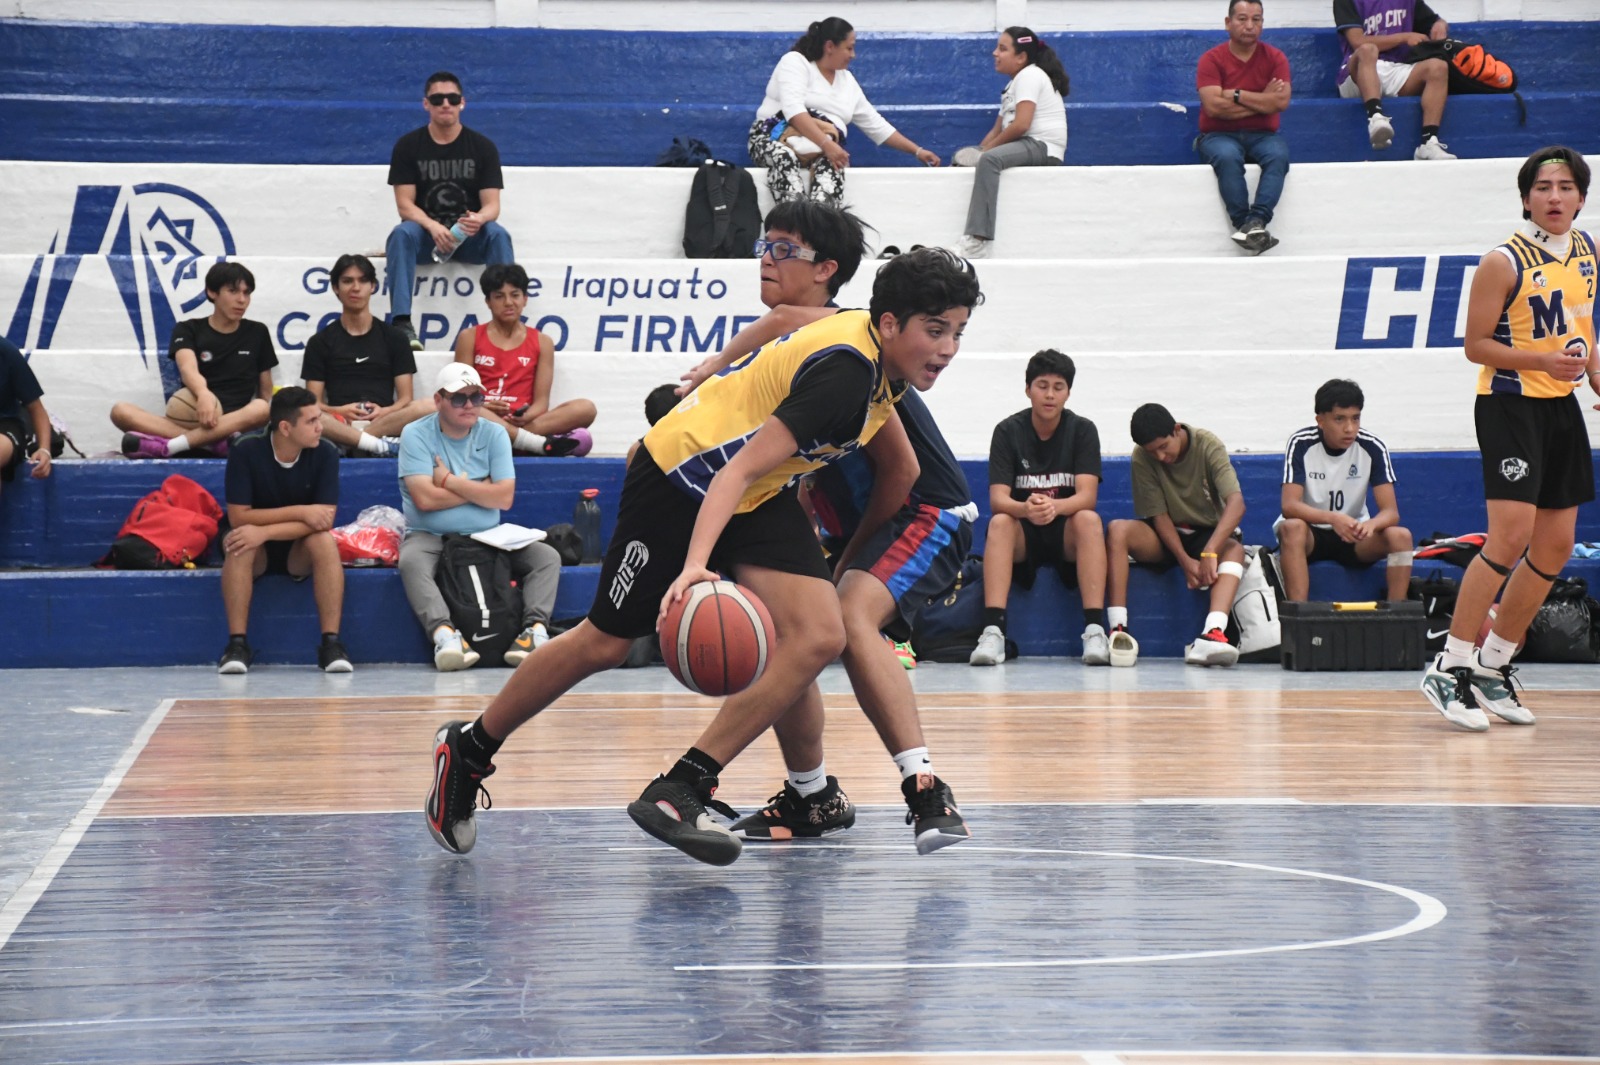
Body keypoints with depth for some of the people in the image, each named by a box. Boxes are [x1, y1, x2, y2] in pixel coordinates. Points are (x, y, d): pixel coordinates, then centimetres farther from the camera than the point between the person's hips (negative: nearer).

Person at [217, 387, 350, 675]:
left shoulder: (325, 454, -14)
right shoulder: (245, 453, -16)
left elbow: (324, 520, -20)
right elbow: (238, 517, -18)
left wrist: (264, 532, -32)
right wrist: (299, 512, -24)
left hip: (300, 552, 1)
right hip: (258, 553, -1)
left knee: (324, 541, -31)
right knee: (238, 544, -33)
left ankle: (331, 643, -30)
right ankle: (237, 644, -30)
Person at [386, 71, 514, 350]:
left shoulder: (482, 147, 2)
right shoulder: (408, 146, 1)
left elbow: (492, 204, -4)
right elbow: (405, 204, -6)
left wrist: (480, 219, -30)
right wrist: (433, 227, -27)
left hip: (469, 236, 0)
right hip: (426, 235, 0)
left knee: (498, 234, -31)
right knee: (402, 234, -33)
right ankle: (401, 323, -41)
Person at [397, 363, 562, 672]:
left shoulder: (493, 434, 5)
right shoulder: (416, 435, -3)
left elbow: (504, 497, -7)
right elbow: (425, 498, -16)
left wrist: (450, 481, -10)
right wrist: (479, 488, -6)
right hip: (429, 538, -4)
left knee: (547, 556, -15)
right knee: (411, 562, -37)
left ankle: (536, 627, -33)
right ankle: (443, 633, -52)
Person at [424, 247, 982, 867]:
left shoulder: (878, 353, -4)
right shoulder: (844, 370, -30)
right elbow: (740, 470, -36)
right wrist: (695, 564, -47)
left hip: (762, 495, 8)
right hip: (682, 477, -8)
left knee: (818, 639, -12)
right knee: (605, 643, 3)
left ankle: (680, 790, -11)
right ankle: (467, 751, 26)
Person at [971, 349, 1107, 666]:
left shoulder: (1083, 430, -4)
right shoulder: (1008, 431, -4)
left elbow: (1087, 496, -16)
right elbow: (997, 499, -14)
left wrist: (1053, 506, -39)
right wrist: (1025, 508, -38)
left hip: (1067, 533, 0)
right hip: (1023, 536, 0)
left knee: (1089, 520, -32)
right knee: (999, 523, -31)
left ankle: (1095, 630, -40)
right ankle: (993, 630, -43)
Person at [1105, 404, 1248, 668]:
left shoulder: (1208, 446, -18)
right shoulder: (1141, 458, -14)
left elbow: (1236, 503, -29)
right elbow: (1159, 515, -12)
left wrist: (1209, 553, -42)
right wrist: (1185, 561, -27)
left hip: (1208, 534, -1)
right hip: (1164, 537, 1)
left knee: (1234, 550, -34)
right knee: (1117, 530, -28)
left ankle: (1212, 634, -56)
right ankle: (1118, 630, -37)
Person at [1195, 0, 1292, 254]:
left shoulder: (1275, 58, 5)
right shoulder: (1212, 60, -2)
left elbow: (1281, 102, -10)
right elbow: (1214, 107, -15)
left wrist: (1237, 95, -12)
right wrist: (1262, 101, -9)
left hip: (1262, 135, 2)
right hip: (1220, 136, -2)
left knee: (1278, 155, -32)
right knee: (1228, 157, -37)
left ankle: (1256, 221, -43)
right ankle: (1243, 223, -37)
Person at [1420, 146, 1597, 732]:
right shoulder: (1504, 261, -14)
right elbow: (1476, 344, -12)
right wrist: (1542, 360, -25)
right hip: (1510, 404, -8)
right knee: (1511, 534, -18)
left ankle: (1493, 665, 19)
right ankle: (1450, 667, -10)